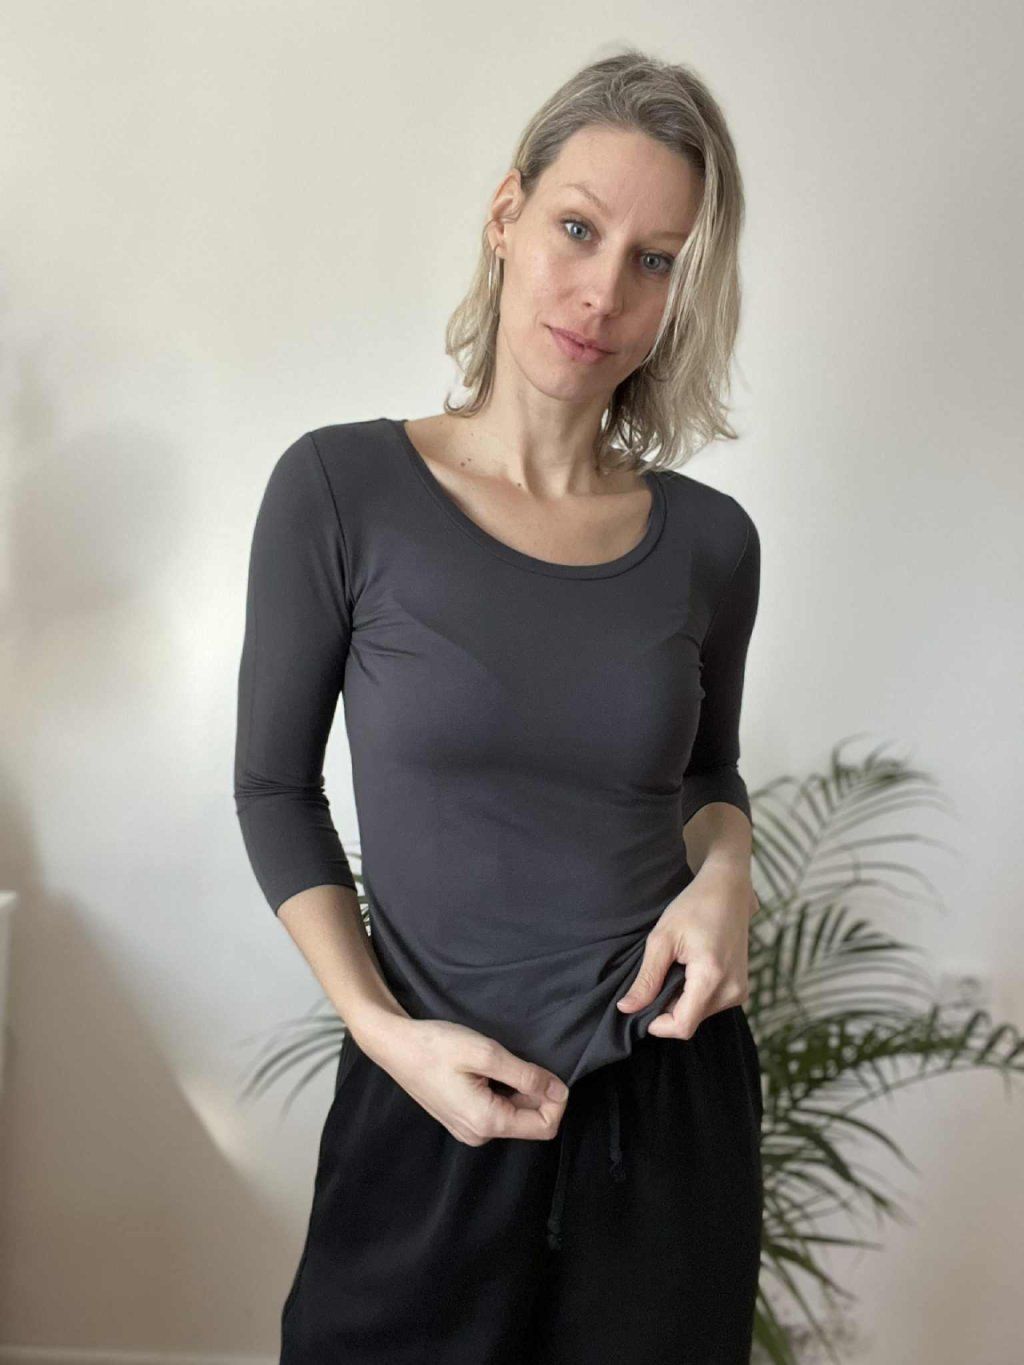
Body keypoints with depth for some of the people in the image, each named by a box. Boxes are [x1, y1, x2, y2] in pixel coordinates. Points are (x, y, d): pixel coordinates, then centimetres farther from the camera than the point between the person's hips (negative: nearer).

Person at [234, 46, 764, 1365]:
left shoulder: (708, 540, -2)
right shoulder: (343, 489, -10)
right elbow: (274, 786, -3)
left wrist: (725, 874, -8)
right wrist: (381, 1028, -13)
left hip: (673, 1096, 3)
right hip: (434, 1104, -2)